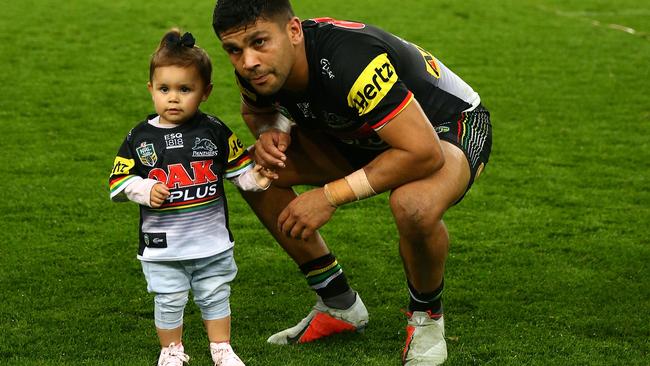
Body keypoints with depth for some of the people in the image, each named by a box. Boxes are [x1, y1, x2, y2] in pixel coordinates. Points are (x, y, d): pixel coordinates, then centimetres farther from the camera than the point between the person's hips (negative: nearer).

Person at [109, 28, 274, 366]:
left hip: (212, 241, 1)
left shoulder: (215, 131, -4)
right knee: (169, 301, 9)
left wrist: (254, 179, -14)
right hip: (162, 246, -1)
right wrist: (146, 191, -18)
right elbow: (119, 180, -2)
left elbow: (238, 166, 4)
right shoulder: (140, 137, -6)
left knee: (215, 297, 15)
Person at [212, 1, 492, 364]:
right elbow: (255, 110, 10)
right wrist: (272, 131, -15)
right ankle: (340, 305, 9)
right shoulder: (260, 67, -16)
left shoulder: (351, 58, -38)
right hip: (364, 135, 8)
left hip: (450, 129, -8)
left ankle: (426, 315, -5)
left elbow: (423, 153, -39)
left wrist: (331, 196, -33)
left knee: (415, 206, -40)